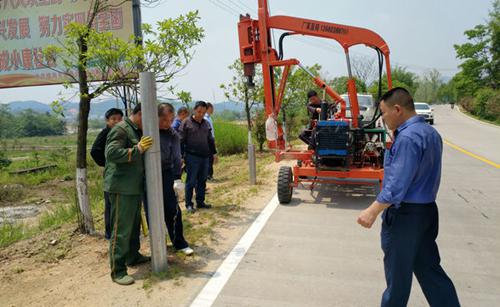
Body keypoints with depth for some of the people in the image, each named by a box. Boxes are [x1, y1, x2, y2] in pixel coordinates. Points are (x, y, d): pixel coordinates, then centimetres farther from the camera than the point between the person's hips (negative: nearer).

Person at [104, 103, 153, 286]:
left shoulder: (137, 131, 17)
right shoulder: (120, 129, -13)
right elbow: (112, 153, -26)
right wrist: (138, 149, -27)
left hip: (135, 187, 10)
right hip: (122, 188, -10)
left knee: (134, 225, 20)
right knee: (121, 230, -5)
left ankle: (133, 256, 36)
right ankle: (117, 271, 4)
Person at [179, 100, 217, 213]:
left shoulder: (206, 124, 12)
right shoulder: (186, 123, -5)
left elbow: (210, 140, 21)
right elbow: (181, 140, -6)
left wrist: (214, 153, 18)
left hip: (204, 157, 6)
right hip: (192, 157, -5)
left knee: (202, 181, 12)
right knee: (191, 181, 0)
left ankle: (200, 202, 23)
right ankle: (189, 204, 10)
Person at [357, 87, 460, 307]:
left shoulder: (408, 137, -22)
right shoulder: (430, 132, 9)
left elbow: (398, 184, -26)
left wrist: (373, 211, -24)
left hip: (405, 214, -9)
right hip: (427, 210, 9)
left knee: (398, 270, 9)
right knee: (429, 267, 17)